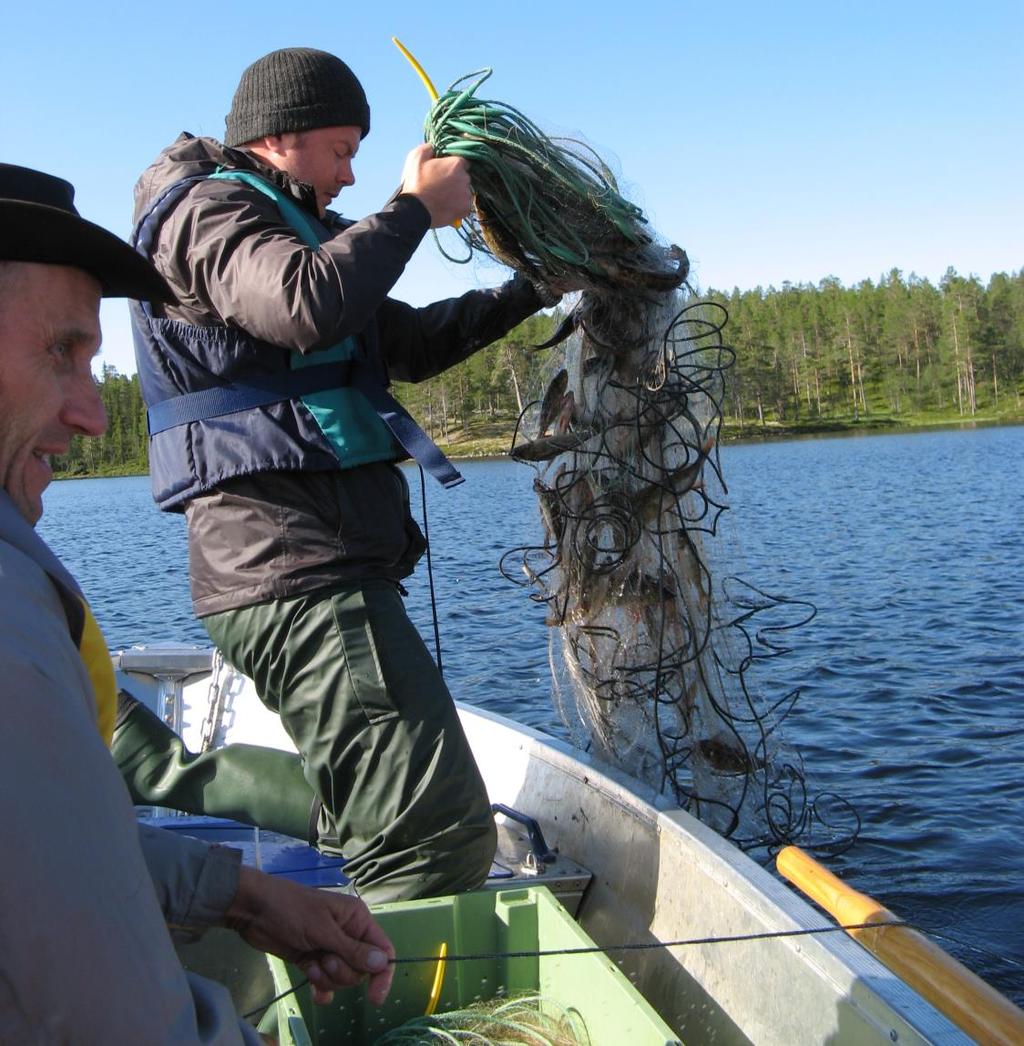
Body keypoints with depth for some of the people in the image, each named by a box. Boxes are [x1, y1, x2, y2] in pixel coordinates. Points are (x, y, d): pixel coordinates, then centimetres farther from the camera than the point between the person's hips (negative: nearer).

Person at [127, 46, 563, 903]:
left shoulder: (269, 220, 28)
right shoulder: (207, 210, -3)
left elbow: (406, 342, 30)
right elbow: (306, 307, -26)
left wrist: (533, 290, 22)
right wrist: (415, 208, -13)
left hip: (315, 565, 11)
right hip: (295, 570, -11)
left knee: (377, 830, 17)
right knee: (440, 834, -18)